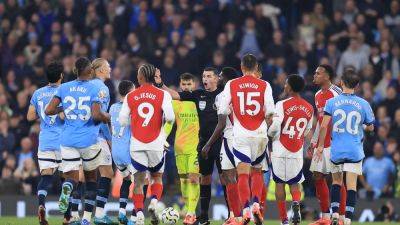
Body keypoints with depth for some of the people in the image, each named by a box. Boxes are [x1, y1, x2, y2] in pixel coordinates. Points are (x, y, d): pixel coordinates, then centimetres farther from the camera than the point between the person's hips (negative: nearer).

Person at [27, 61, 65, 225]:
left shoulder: (38, 94, 7)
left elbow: (30, 117, 10)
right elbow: (63, 116, -16)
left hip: (45, 142, 3)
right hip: (63, 141, -3)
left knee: (45, 176, -1)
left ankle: (41, 204, -28)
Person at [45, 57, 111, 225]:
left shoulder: (64, 87, 5)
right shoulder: (94, 89, -6)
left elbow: (49, 110, 1)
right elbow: (96, 115, -16)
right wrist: (108, 117, 4)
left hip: (68, 140, 2)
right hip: (89, 140, -2)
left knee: (72, 177, 3)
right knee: (91, 177, 17)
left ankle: (67, 188, -35)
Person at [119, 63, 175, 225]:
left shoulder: (130, 97, 3)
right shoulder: (162, 95, -2)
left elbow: (122, 121, 3)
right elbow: (170, 117, -13)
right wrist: (167, 119, 10)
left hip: (136, 144, 1)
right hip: (156, 144, -1)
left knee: (139, 180, 5)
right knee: (157, 176, 16)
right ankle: (154, 202, -9)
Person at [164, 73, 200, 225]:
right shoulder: (175, 103, 6)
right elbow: (169, 123, 7)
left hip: (196, 145, -3)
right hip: (180, 146, 4)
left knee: (193, 178, -13)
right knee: (184, 179, 7)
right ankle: (188, 210, 17)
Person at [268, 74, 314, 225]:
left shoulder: (282, 105, -12)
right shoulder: (309, 108, 5)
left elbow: (275, 127, -19)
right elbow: (307, 131, 13)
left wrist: (270, 134, 2)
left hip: (280, 150, -4)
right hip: (298, 152, 4)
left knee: (279, 183, 7)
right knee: (295, 183, 14)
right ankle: (296, 203, -17)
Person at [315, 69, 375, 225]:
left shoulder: (332, 102, -3)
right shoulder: (363, 104, -2)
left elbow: (324, 126, -9)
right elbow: (370, 127, 8)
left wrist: (320, 146, 0)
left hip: (336, 150, 1)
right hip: (355, 151, -1)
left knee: (336, 182, 18)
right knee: (351, 185, 0)